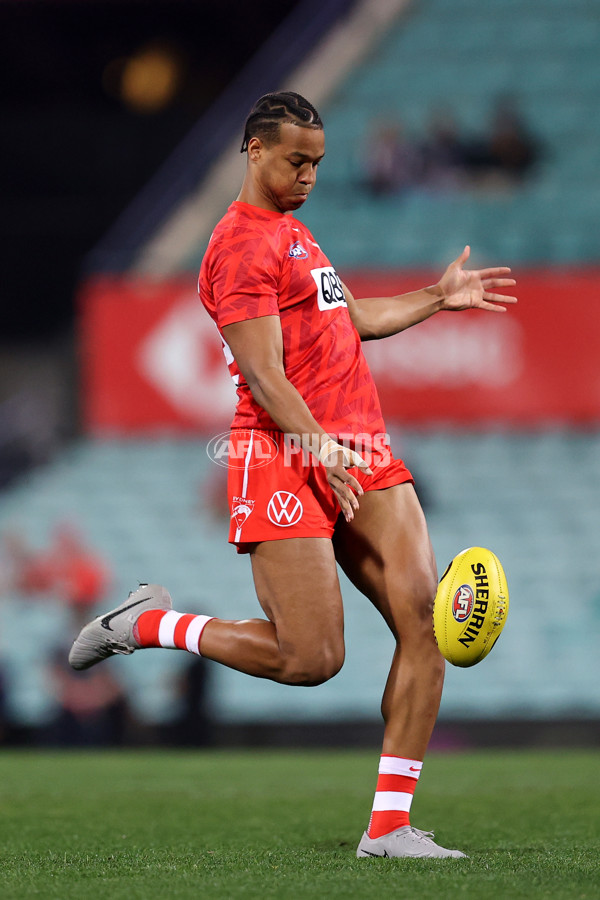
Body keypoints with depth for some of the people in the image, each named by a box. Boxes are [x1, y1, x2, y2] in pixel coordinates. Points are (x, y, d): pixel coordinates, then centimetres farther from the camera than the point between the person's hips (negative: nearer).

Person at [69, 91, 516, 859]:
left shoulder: (292, 232, 23)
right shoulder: (242, 243, -8)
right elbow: (265, 376, -16)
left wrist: (437, 298, 33)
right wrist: (319, 452, -26)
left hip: (361, 454, 9)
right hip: (285, 463, -9)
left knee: (425, 619, -6)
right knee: (310, 658, -11)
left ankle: (389, 825, -4)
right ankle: (148, 624, 12)